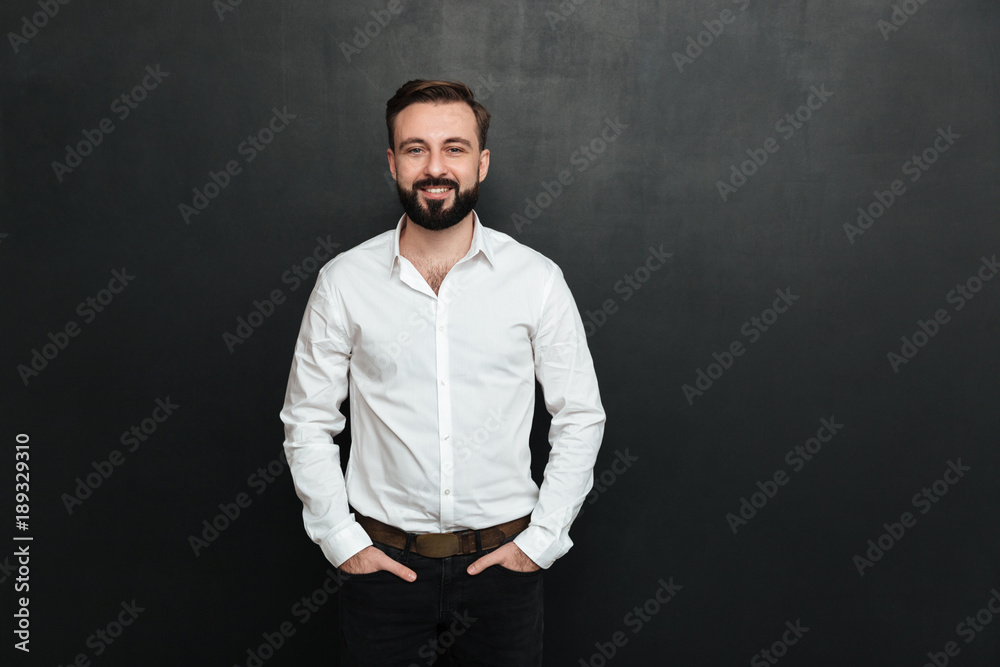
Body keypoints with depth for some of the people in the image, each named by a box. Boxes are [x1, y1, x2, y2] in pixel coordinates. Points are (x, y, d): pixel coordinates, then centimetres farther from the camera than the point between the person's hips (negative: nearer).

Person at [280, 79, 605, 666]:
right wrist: (342, 541, -2)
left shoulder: (537, 280, -5)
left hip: (504, 561, 0)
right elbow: (307, 424, 3)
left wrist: (540, 540, -4)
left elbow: (581, 418, 1)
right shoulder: (344, 281, -4)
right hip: (382, 562, 0)